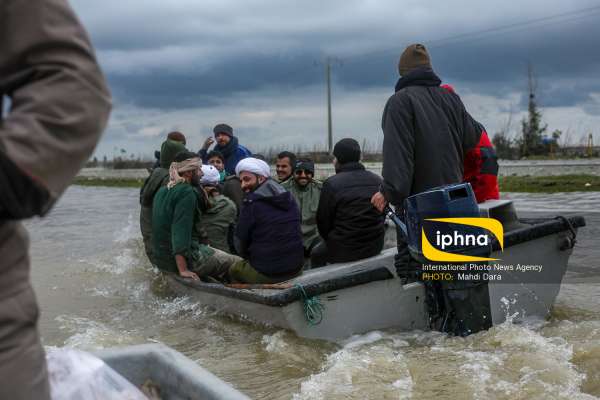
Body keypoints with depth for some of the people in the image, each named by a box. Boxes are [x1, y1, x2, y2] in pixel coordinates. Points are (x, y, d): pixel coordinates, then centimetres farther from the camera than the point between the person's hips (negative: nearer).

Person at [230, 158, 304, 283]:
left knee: (233, 269, 21)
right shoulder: (290, 199, 7)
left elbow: (240, 241, -5)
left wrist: (250, 256, 16)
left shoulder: (251, 203, -12)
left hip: (265, 273, -6)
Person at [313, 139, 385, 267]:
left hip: (344, 250, -5)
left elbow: (323, 221, -6)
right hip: (375, 246, 6)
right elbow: (382, 215, 11)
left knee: (316, 255, 23)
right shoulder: (377, 181, 2)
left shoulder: (331, 184, -14)